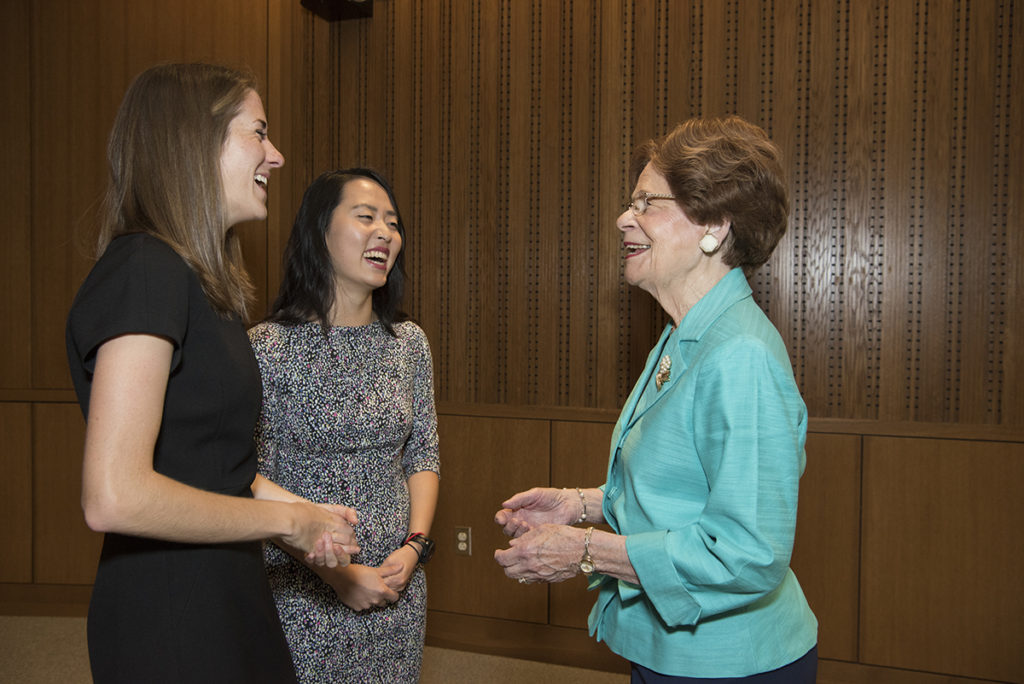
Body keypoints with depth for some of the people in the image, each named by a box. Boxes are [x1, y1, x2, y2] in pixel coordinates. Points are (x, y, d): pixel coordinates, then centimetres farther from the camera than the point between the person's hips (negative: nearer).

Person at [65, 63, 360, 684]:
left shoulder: (199, 281, 10)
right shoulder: (145, 269, -20)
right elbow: (114, 497, -27)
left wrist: (302, 510, 2)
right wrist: (287, 520, -16)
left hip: (225, 602, 9)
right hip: (168, 617, -9)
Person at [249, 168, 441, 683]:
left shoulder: (408, 342, 2)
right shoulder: (268, 346, -13)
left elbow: (423, 454, 6)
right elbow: (256, 485, -12)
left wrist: (414, 546, -7)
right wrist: (337, 572, -15)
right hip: (302, 593, -4)